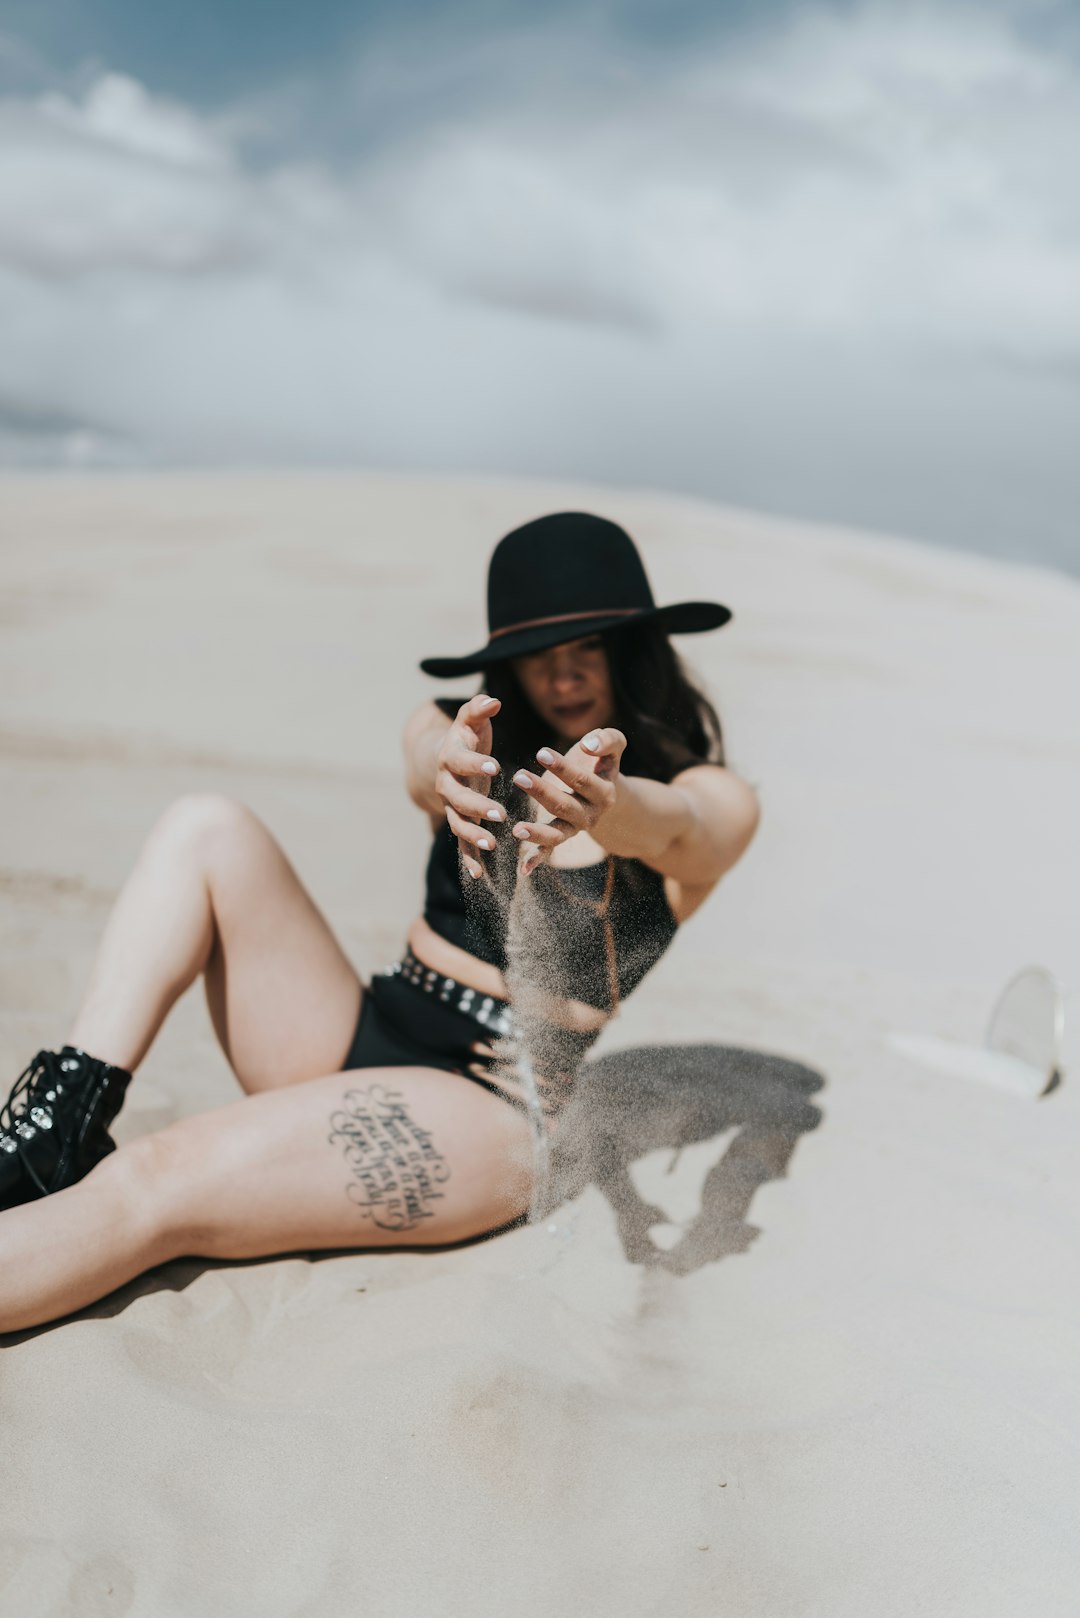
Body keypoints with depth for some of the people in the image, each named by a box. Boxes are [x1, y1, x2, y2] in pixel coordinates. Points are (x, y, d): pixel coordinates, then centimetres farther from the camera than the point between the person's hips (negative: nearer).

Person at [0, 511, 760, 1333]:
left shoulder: (713, 801, -3)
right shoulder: (490, 735, 8)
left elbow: (663, 825, -27)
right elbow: (428, 769, -16)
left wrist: (610, 808, -53)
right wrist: (448, 769, -42)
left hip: (496, 1108, -5)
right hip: (365, 1037, 5)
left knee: (149, 1190, -27)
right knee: (206, 828, -13)